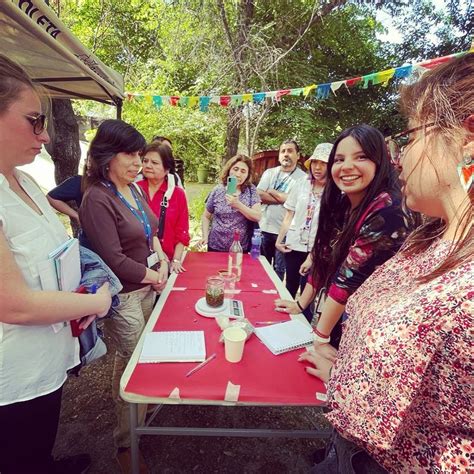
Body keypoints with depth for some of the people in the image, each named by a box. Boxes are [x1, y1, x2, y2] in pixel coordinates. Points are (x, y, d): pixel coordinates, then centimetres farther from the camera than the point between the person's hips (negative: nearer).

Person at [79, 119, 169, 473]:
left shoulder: (134, 189, 6)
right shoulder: (97, 199, -20)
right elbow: (114, 260, -22)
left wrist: (162, 260, -1)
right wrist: (154, 276, -10)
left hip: (147, 286, 7)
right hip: (122, 294, -7)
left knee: (131, 356, 22)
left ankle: (138, 408, 45)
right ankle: (127, 441, 30)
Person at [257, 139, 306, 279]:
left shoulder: (303, 178, -5)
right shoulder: (269, 173, 6)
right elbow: (259, 195, -7)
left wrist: (272, 191, -9)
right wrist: (284, 198, -12)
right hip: (264, 228, 4)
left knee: (279, 270, 9)